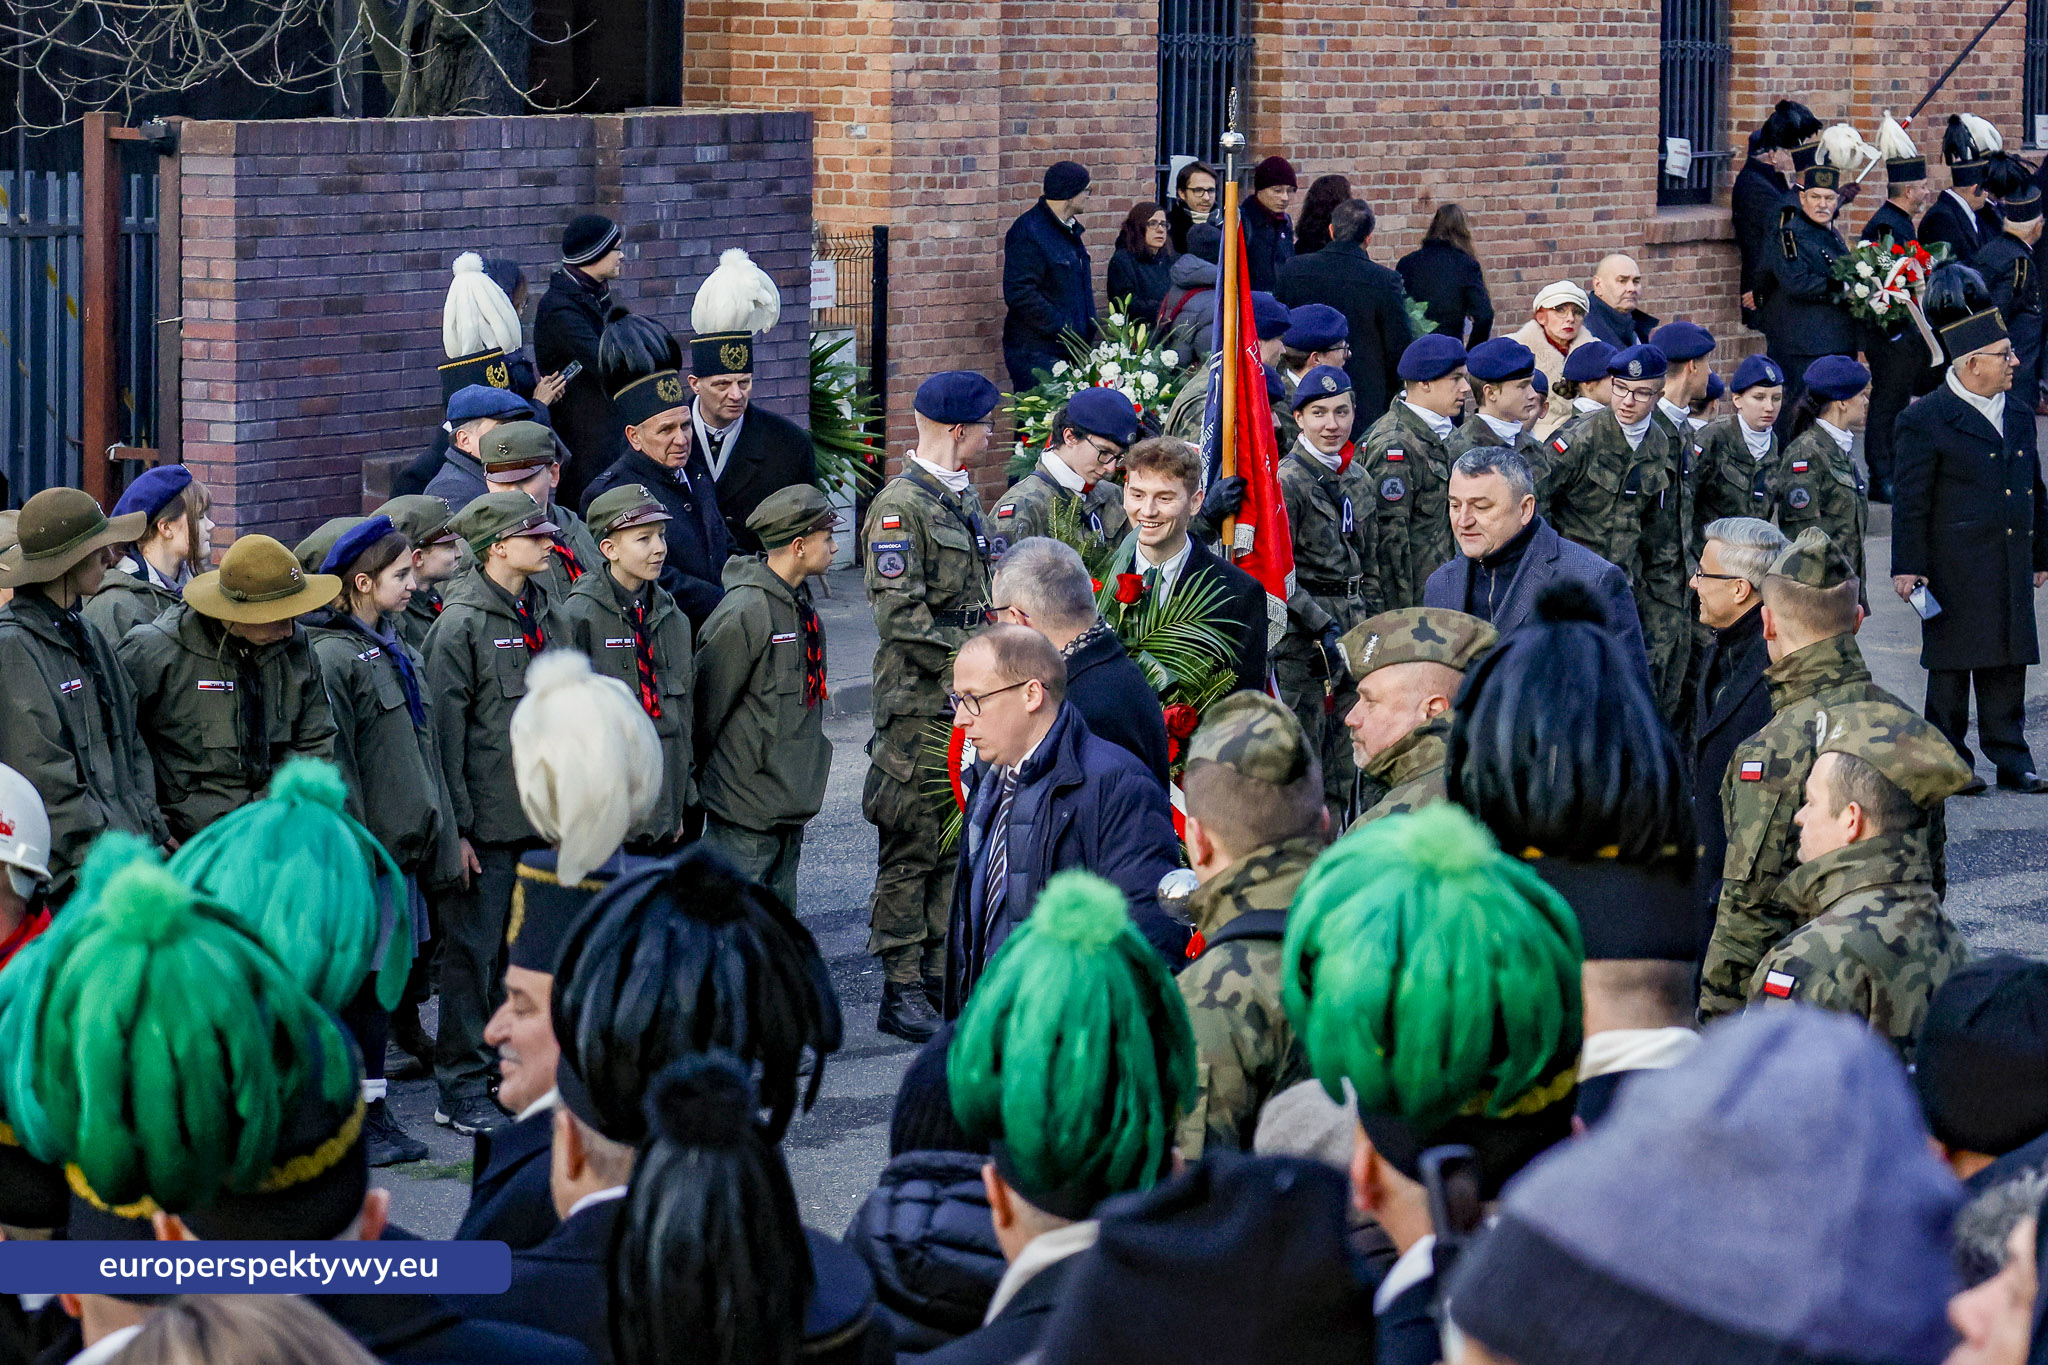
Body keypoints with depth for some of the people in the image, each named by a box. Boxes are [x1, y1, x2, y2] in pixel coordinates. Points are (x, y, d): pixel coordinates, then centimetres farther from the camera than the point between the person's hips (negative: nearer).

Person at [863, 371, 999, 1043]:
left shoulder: (964, 497, 14)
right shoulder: (901, 506, -14)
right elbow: (901, 618, -20)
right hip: (919, 707, -8)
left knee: (954, 842, 12)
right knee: (911, 849, -3)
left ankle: (940, 975, 19)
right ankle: (901, 991, 1)